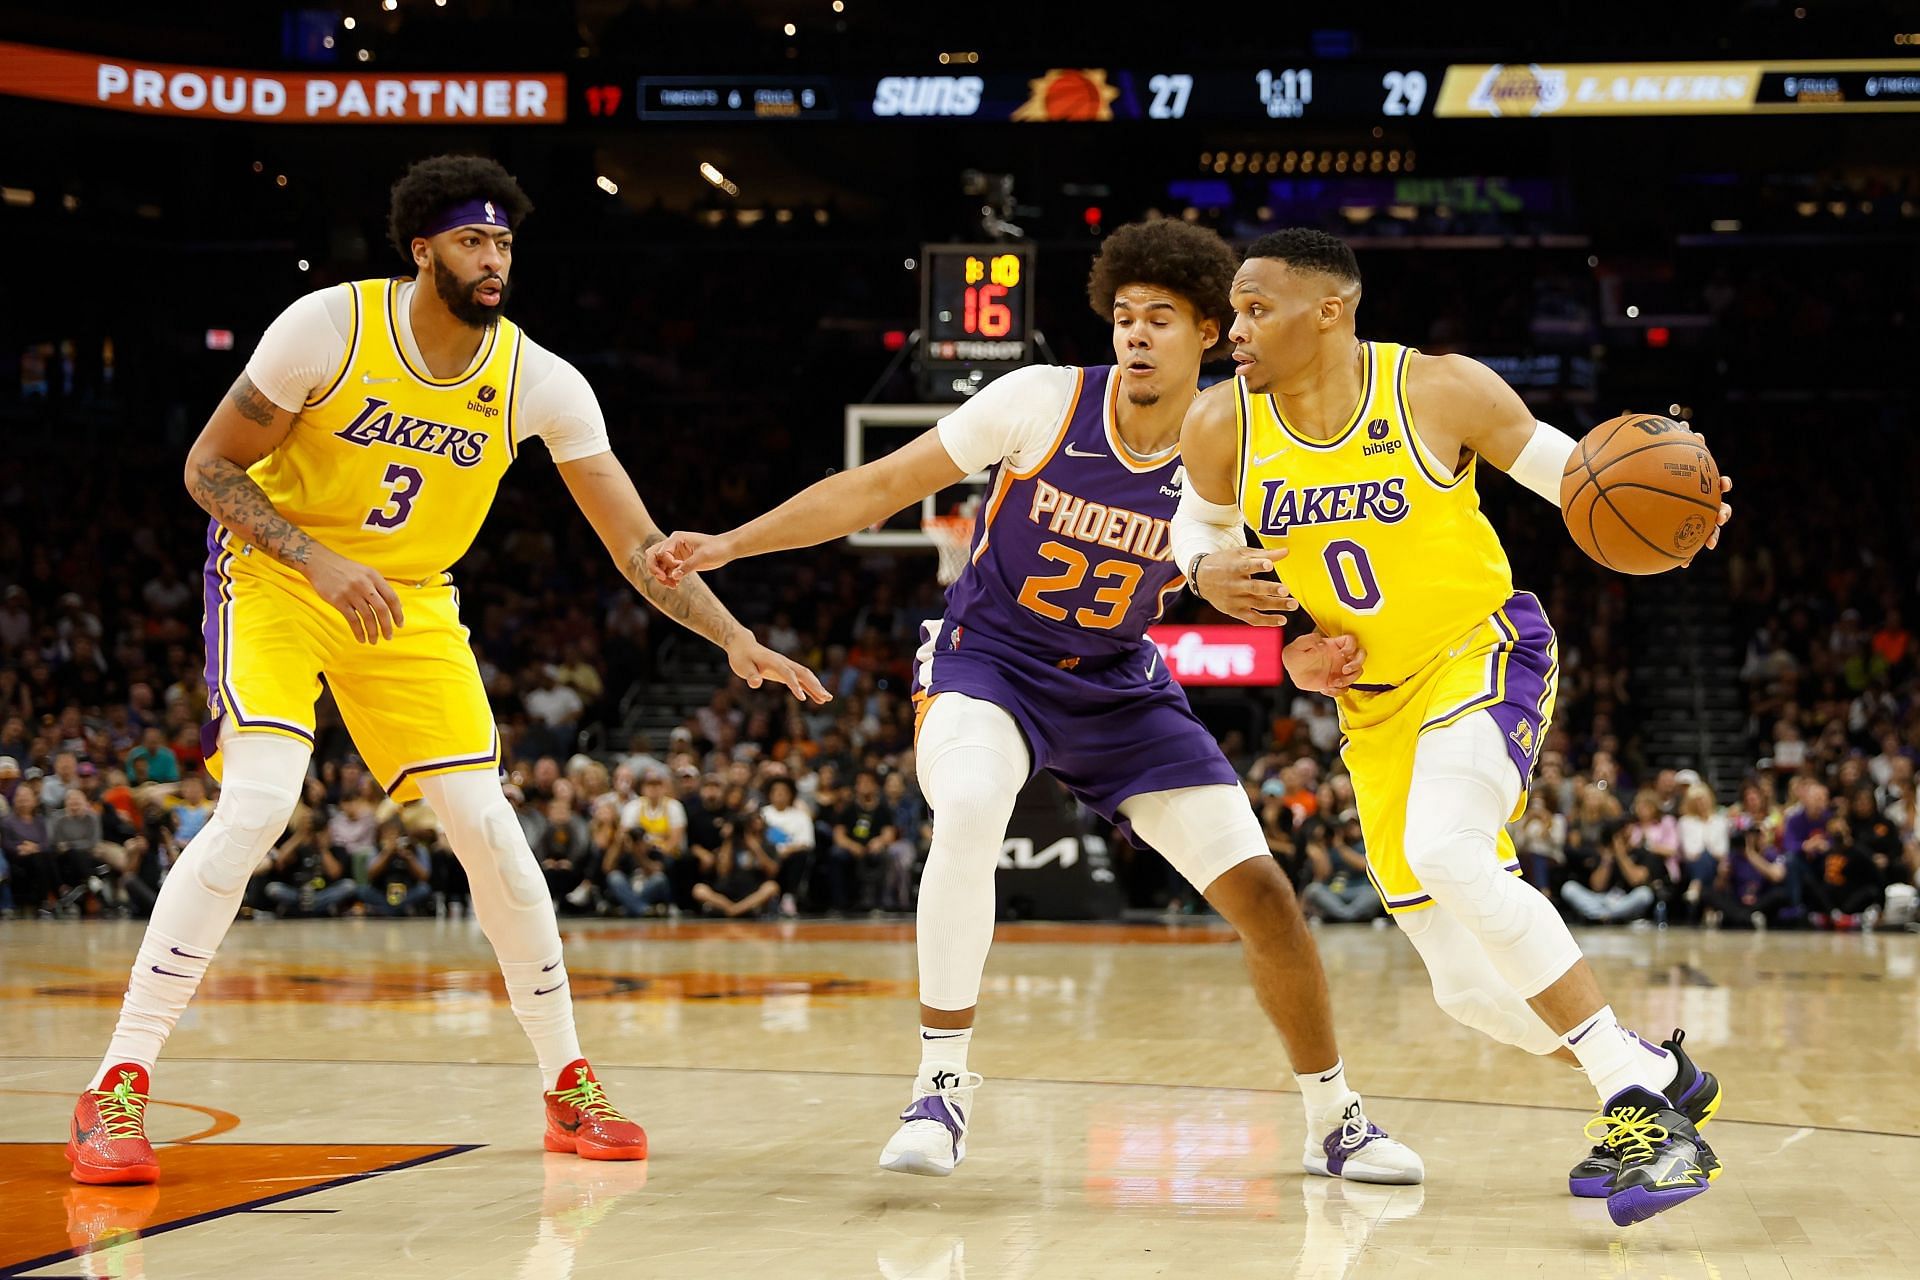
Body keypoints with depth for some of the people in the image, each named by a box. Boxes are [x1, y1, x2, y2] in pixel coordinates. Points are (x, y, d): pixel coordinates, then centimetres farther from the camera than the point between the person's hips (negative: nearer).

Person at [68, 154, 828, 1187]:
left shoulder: (539, 383, -11)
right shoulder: (329, 326, -19)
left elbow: (637, 545, -9)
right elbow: (209, 466, -12)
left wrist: (736, 640, -21)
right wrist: (323, 563, -25)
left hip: (410, 603, 4)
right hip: (277, 578, -3)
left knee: (486, 826, -5)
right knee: (257, 803, -24)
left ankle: (568, 1085, 11)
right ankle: (117, 1090, -19)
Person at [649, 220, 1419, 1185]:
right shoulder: (1044, 402, -17)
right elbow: (880, 487, -10)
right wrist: (731, 543, -13)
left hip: (1117, 685, 3)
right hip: (987, 659, -3)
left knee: (1261, 892, -4)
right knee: (969, 817, -36)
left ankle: (1335, 1122, 18)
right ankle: (941, 1083, -20)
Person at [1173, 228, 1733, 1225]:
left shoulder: (1441, 392, -15)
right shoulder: (1221, 427, -7)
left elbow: (1565, 470, -3)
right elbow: (1198, 525, 13)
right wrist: (1207, 573, -11)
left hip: (1484, 653, -5)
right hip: (1376, 705, 5)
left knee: (1446, 855, -34)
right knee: (1473, 991, 3)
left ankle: (1637, 1093, -26)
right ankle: (1657, 1080, 28)